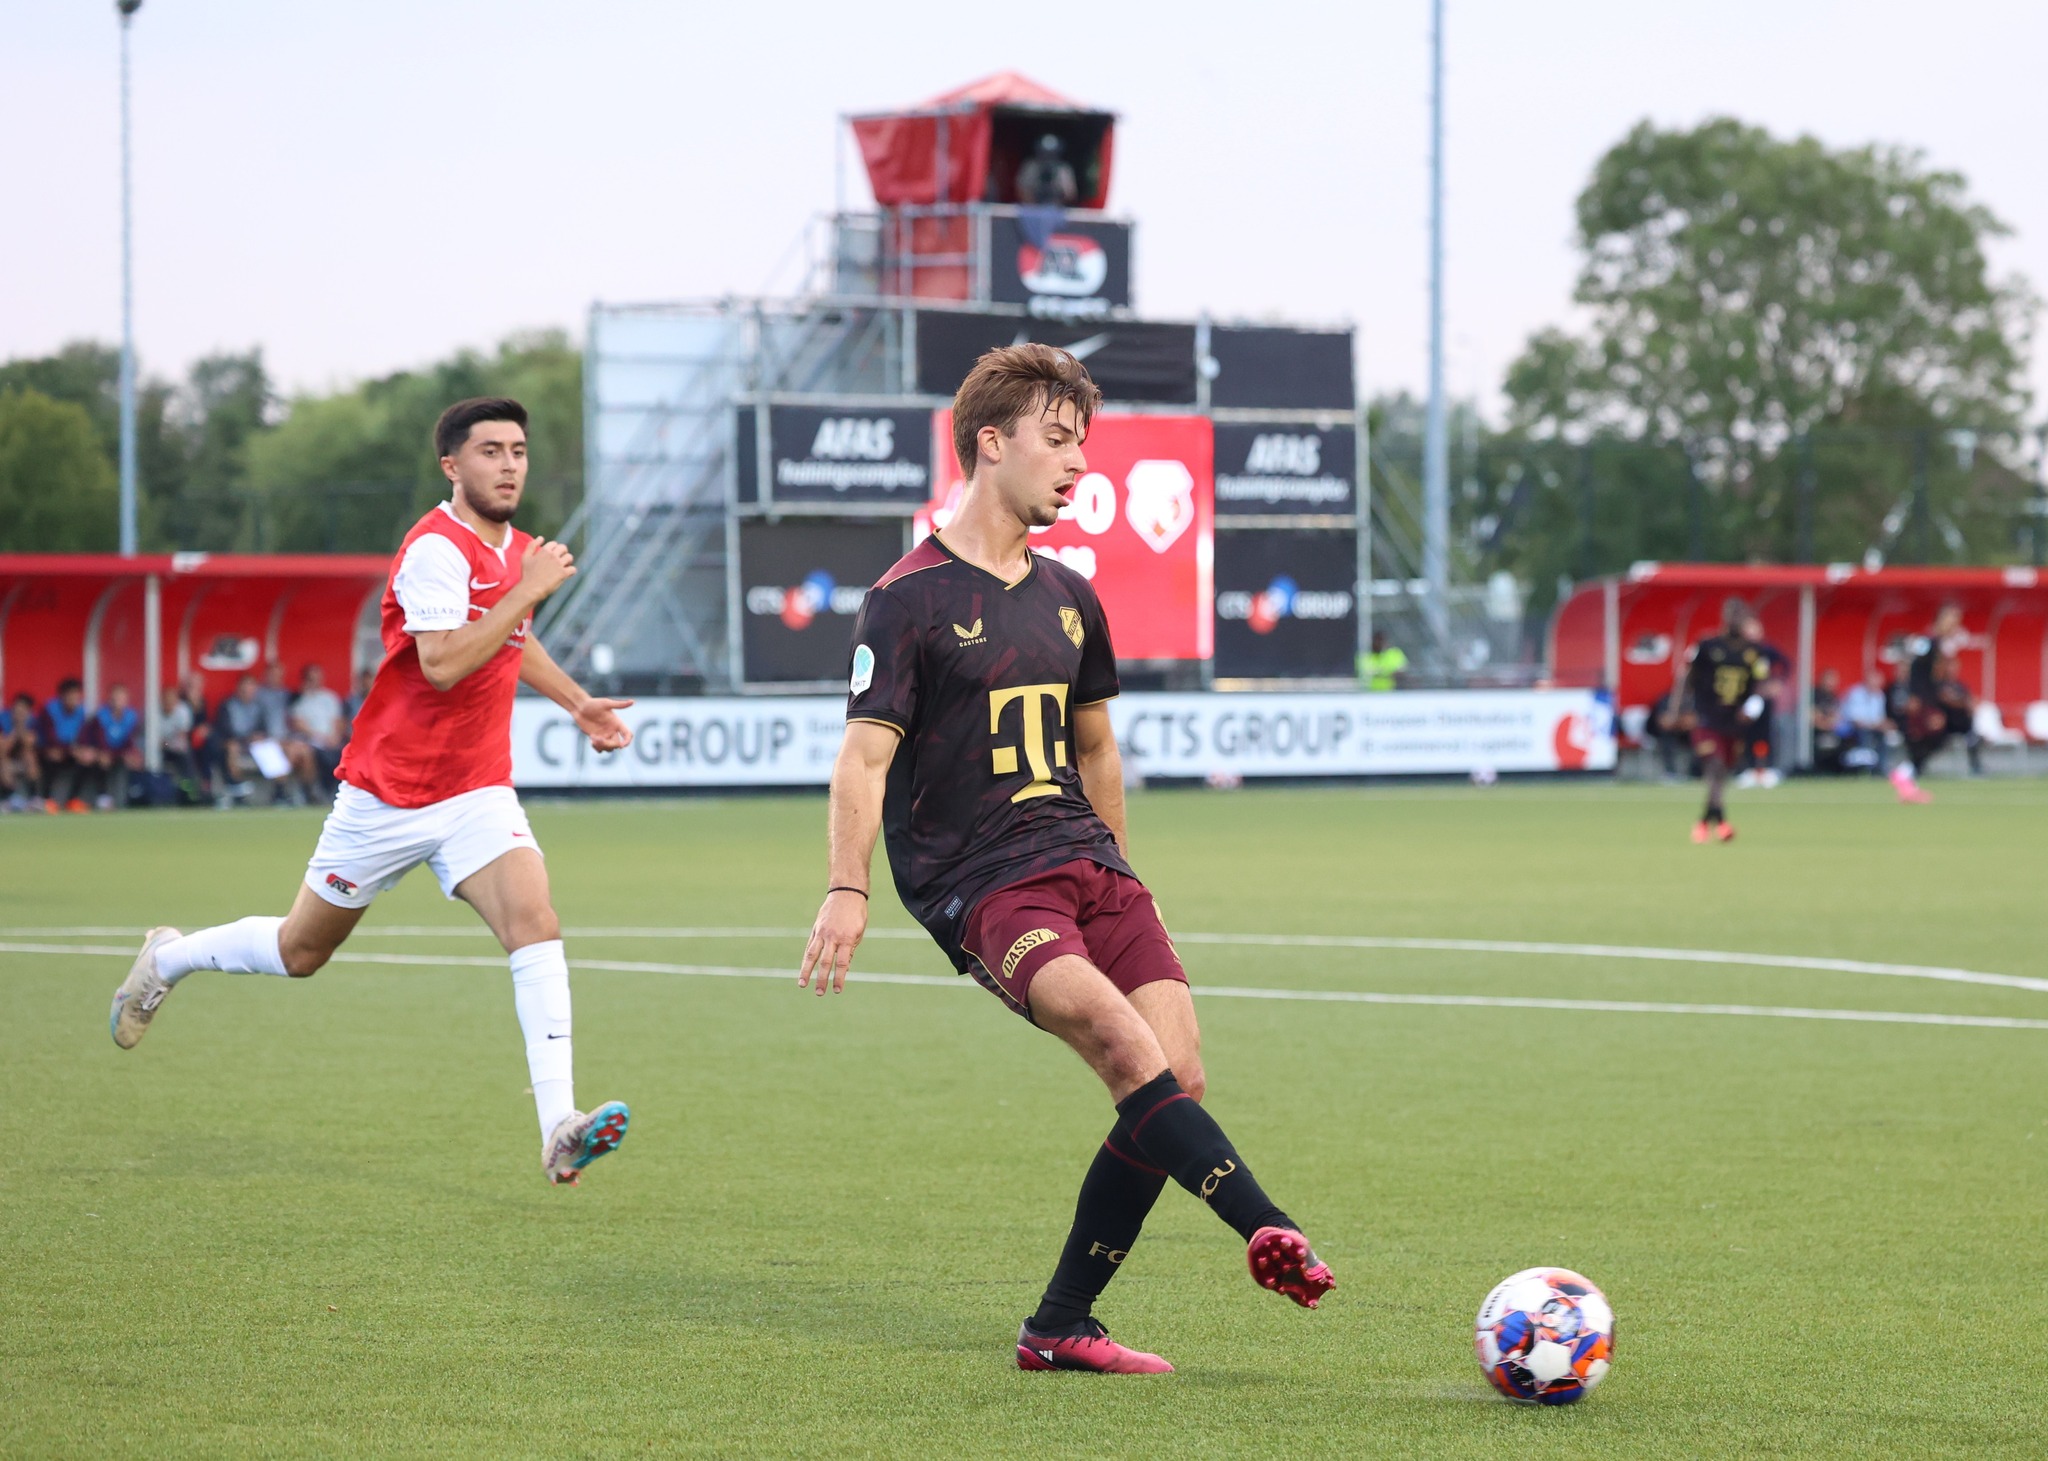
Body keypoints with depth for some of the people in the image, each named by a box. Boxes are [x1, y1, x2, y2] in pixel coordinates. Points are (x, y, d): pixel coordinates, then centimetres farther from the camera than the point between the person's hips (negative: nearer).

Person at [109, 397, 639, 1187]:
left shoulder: (517, 550, 8)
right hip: (388, 795, -5)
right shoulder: (436, 549, -18)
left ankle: (559, 1130, -28)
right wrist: (527, 591, -29)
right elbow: (443, 664, -32)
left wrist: (576, 702, 24)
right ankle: (169, 959, 43)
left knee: (535, 923, -20)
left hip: (477, 795, 5)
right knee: (302, 951, 12)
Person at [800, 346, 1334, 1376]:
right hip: (977, 886, -7)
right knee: (1123, 1039, -29)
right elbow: (865, 755, -9)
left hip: (1086, 865, 7)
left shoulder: (1068, 599, 17)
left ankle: (1061, 1328, 1)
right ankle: (1266, 1230, -36)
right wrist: (845, 892, -21)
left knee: (1177, 1078, -7)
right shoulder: (910, 598, -4)